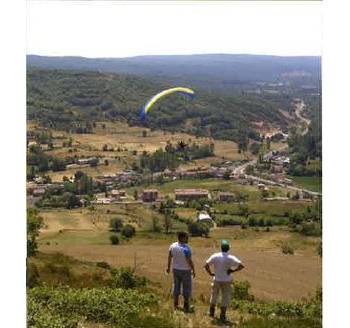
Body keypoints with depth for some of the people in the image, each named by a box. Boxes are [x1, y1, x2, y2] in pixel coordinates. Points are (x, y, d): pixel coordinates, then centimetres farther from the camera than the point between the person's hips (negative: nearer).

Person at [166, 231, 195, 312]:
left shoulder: (172, 246, -6)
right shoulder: (186, 248, -25)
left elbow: (169, 257, 5)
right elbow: (190, 261, -23)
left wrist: (168, 267, 18)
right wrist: (193, 271, -9)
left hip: (176, 270, 5)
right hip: (185, 271, -5)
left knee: (176, 286, 18)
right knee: (187, 288, 9)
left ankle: (175, 305, 26)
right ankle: (186, 306, 15)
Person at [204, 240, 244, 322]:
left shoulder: (215, 256, -11)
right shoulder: (231, 258, -13)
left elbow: (206, 265, -13)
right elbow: (241, 266, -20)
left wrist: (210, 273, 1)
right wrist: (233, 270, -8)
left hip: (217, 280, 2)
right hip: (226, 281, -2)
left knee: (214, 295, 21)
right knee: (225, 298, 11)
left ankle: (211, 312, 34)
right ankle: (222, 316, 13)